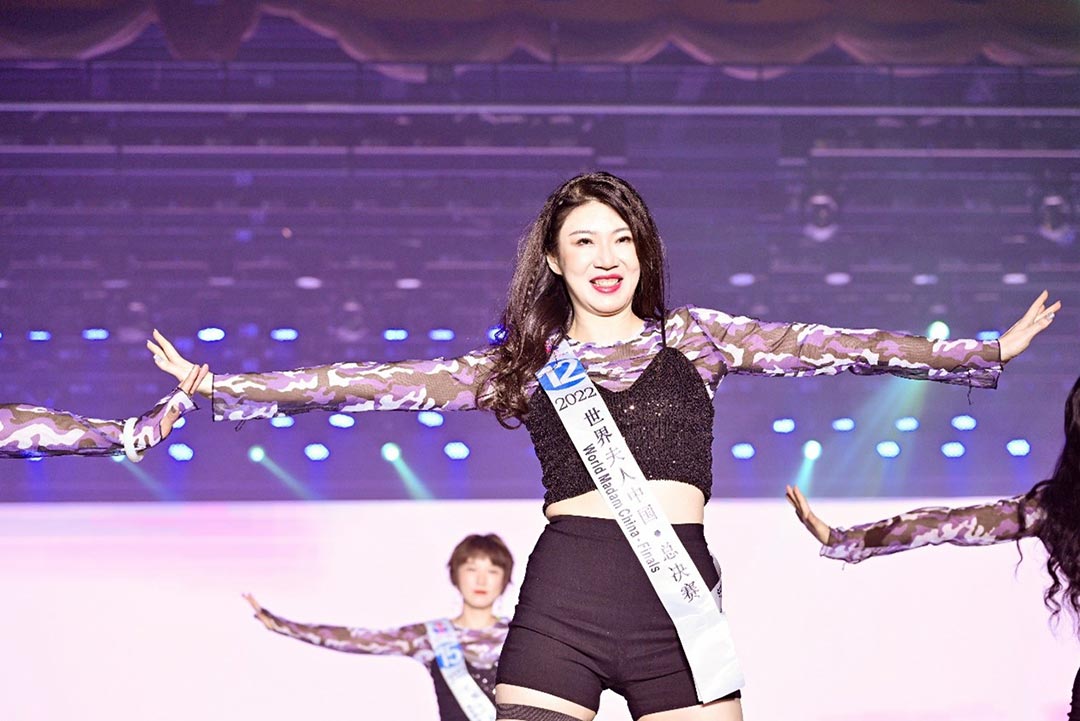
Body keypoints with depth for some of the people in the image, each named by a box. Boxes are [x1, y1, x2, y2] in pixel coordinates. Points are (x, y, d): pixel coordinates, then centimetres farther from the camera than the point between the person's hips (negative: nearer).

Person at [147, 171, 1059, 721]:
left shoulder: (694, 337, 13)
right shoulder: (525, 364, 12)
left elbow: (833, 348, 9)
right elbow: (378, 383, 9)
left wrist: (985, 353, 5)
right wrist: (221, 387, 5)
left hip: (680, 606, 0)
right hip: (561, 607, 0)